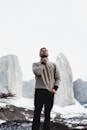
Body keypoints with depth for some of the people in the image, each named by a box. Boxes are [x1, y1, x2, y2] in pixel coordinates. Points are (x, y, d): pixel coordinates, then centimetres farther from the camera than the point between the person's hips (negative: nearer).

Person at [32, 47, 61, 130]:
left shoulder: (53, 65, 12)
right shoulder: (36, 64, 8)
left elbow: (57, 78, 10)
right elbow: (37, 72, -14)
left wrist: (55, 88, -4)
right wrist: (43, 63, -3)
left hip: (50, 92, 2)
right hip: (39, 91, -2)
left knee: (47, 114, 7)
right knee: (37, 112, -3)